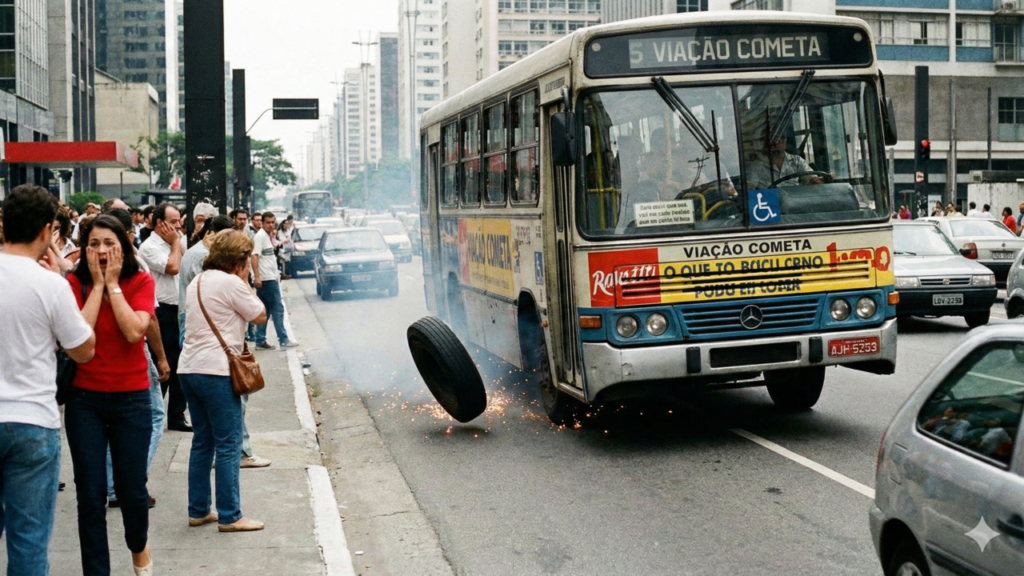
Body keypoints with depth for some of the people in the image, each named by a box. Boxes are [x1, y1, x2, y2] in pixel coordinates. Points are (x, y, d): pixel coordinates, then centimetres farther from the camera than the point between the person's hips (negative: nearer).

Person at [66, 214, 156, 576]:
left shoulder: (141, 282, -3)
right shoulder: (75, 283, -3)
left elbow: (134, 332, -19)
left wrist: (113, 283, -14)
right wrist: (97, 284, -14)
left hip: (131, 398, 0)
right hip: (84, 399, 0)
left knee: (131, 488, 7)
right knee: (90, 492, 1)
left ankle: (139, 545, 38)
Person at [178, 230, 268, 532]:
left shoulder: (197, 282, 16)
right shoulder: (231, 283, -11)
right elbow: (260, 316, -3)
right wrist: (245, 281, 4)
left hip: (190, 369, 9)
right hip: (216, 371, -9)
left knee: (202, 442, 16)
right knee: (228, 446, -3)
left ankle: (198, 510, 20)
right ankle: (229, 516, 0)